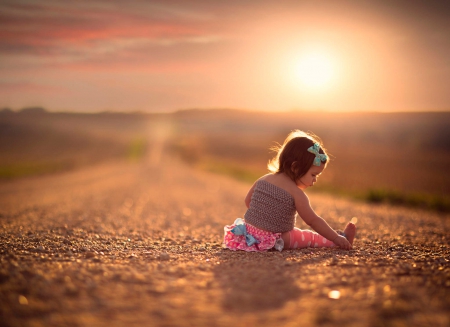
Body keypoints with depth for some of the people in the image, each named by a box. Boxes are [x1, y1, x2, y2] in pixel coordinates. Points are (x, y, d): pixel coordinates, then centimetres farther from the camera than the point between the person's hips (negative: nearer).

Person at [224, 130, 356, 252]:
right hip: (272, 240, -7)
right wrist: (336, 238, -7)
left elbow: (248, 201, 14)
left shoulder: (263, 179, 2)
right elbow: (313, 221, -14)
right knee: (310, 237, 11)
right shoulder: (296, 193, -17)